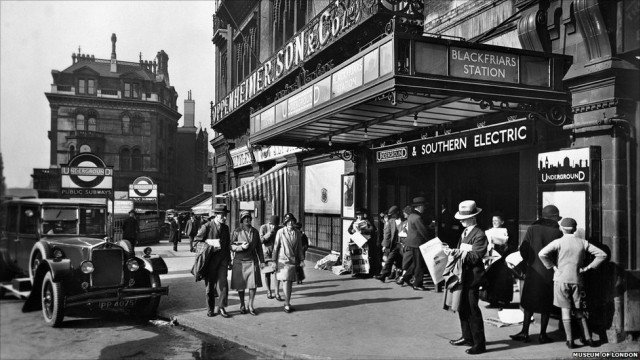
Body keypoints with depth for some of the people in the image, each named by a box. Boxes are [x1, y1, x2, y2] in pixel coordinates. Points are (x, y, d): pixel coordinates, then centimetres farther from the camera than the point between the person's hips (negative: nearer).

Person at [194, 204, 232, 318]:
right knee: (210, 285, 7)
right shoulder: (206, 227, -7)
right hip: (210, 260, -3)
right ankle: (210, 309, 21)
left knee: (223, 282, -9)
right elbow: (197, 242, -6)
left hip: (222, 259, 3)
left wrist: (229, 260, 18)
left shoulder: (225, 228, 10)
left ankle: (220, 307, 2)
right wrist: (211, 244, -20)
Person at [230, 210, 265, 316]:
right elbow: (231, 246, -1)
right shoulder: (236, 232, -1)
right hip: (240, 261, -2)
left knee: (254, 284, -5)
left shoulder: (255, 232, 8)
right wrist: (241, 247, -17)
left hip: (252, 261, 2)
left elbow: (259, 247, 13)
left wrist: (262, 261, 11)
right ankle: (242, 305, 24)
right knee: (240, 285, 5)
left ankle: (251, 306, 11)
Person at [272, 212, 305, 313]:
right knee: (285, 281, -10)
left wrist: (301, 260, 9)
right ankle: (287, 304, -5)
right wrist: (274, 260, -1)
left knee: (290, 283, 8)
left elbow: (299, 248, 12)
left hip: (294, 260, 4)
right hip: (283, 260, -4)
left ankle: (287, 303, 19)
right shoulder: (280, 232, -5)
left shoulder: (297, 233, 6)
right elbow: (276, 247, 0)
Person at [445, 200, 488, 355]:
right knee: (462, 308, 17)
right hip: (463, 275, 9)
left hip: (472, 277, -9)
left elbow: (475, 257, -21)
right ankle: (467, 337, 32)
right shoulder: (465, 232, 14)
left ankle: (479, 344, 8)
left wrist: (456, 252, -26)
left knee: (472, 310, -3)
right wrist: (453, 251, -7)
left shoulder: (479, 235, -14)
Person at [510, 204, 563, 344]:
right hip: (550, 273, -1)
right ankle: (542, 334, 14)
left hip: (534, 272, 1)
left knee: (529, 302, 11)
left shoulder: (532, 229, -3)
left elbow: (523, 249, -5)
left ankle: (525, 332, 11)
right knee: (546, 305, 10)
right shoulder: (557, 232, -5)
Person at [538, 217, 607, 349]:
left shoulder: (558, 242, -5)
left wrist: (552, 266, -5)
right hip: (577, 280, 3)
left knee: (565, 310, 2)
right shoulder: (583, 243, 5)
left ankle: (570, 340, 2)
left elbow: (542, 253, -18)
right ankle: (588, 338, 17)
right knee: (579, 310, 16)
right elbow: (602, 255, 4)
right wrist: (587, 267, 5)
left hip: (561, 279, -3)